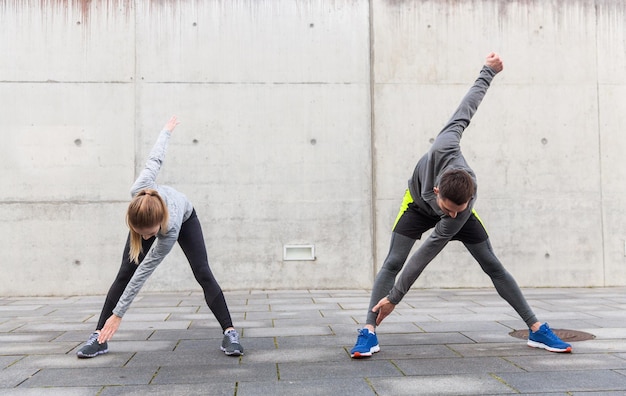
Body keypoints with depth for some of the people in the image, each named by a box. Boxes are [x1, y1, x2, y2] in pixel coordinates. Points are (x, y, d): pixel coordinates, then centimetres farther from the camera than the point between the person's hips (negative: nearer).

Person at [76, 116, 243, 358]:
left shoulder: (170, 230, -47)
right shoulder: (139, 191, -45)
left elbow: (143, 273, -38)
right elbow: (155, 159, -25)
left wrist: (118, 315, -33)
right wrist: (167, 130, -5)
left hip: (186, 219, -3)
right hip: (148, 218, 3)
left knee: (202, 273, -18)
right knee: (124, 273, -8)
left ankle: (229, 333, -14)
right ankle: (99, 336, -5)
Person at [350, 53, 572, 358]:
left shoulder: (463, 208, -41)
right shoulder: (444, 148, -44)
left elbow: (426, 254, -35)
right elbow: (466, 109, -27)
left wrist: (395, 297, -34)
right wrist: (488, 73, -11)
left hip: (456, 202, 0)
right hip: (418, 202, 1)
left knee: (492, 265, -3)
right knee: (393, 262, -15)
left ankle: (537, 330, 7)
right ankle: (368, 330, -15)